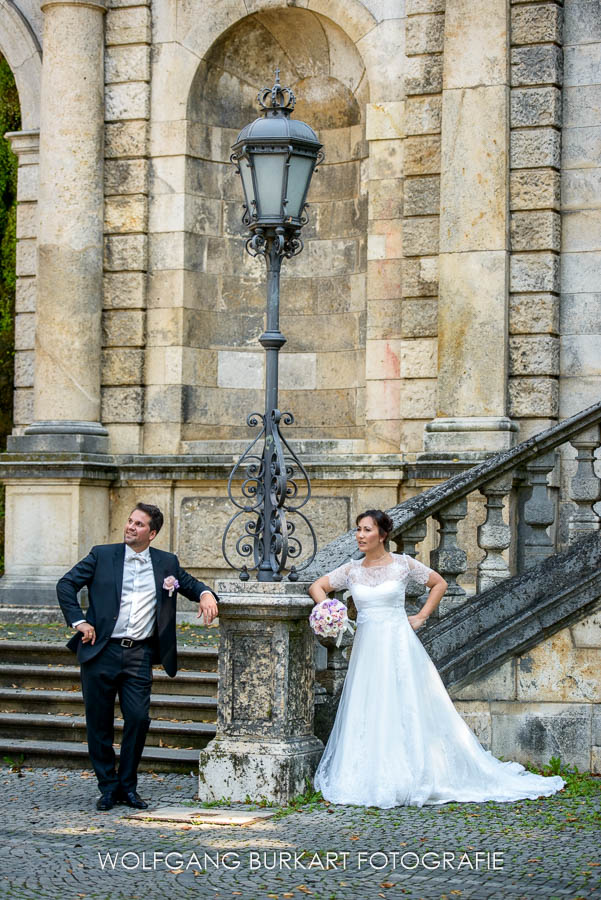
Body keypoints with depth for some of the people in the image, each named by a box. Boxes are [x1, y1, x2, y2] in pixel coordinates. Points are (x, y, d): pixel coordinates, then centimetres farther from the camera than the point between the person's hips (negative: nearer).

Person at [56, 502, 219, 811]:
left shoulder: (166, 562, 10)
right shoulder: (102, 555, 4)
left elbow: (189, 583, 22)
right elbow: (66, 585, 5)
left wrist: (205, 594, -1)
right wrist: (78, 621, -5)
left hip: (139, 655, 1)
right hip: (101, 651, -1)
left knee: (138, 719, -7)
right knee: (99, 724, 4)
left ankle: (127, 786, 10)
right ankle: (108, 788, 17)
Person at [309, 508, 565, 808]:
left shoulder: (402, 564, -1)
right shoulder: (351, 570, 6)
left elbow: (439, 584, 10)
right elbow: (316, 587, 14)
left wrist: (420, 617, 4)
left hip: (398, 647, -3)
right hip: (367, 648, 3)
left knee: (407, 710, -4)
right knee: (368, 713, 1)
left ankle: (413, 777, 1)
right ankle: (370, 780, 6)